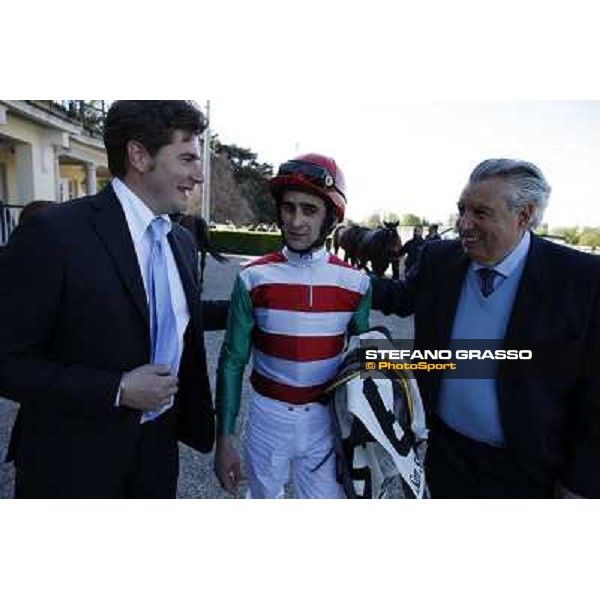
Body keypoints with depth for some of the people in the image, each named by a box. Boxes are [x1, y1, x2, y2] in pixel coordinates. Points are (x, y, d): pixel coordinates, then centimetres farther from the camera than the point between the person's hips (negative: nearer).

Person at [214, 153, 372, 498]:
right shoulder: (253, 279, -10)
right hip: (268, 417, 0)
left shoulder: (356, 284, -7)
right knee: (264, 496, 21)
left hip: (326, 420, 0)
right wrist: (224, 438, -4)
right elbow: (233, 361, -4)